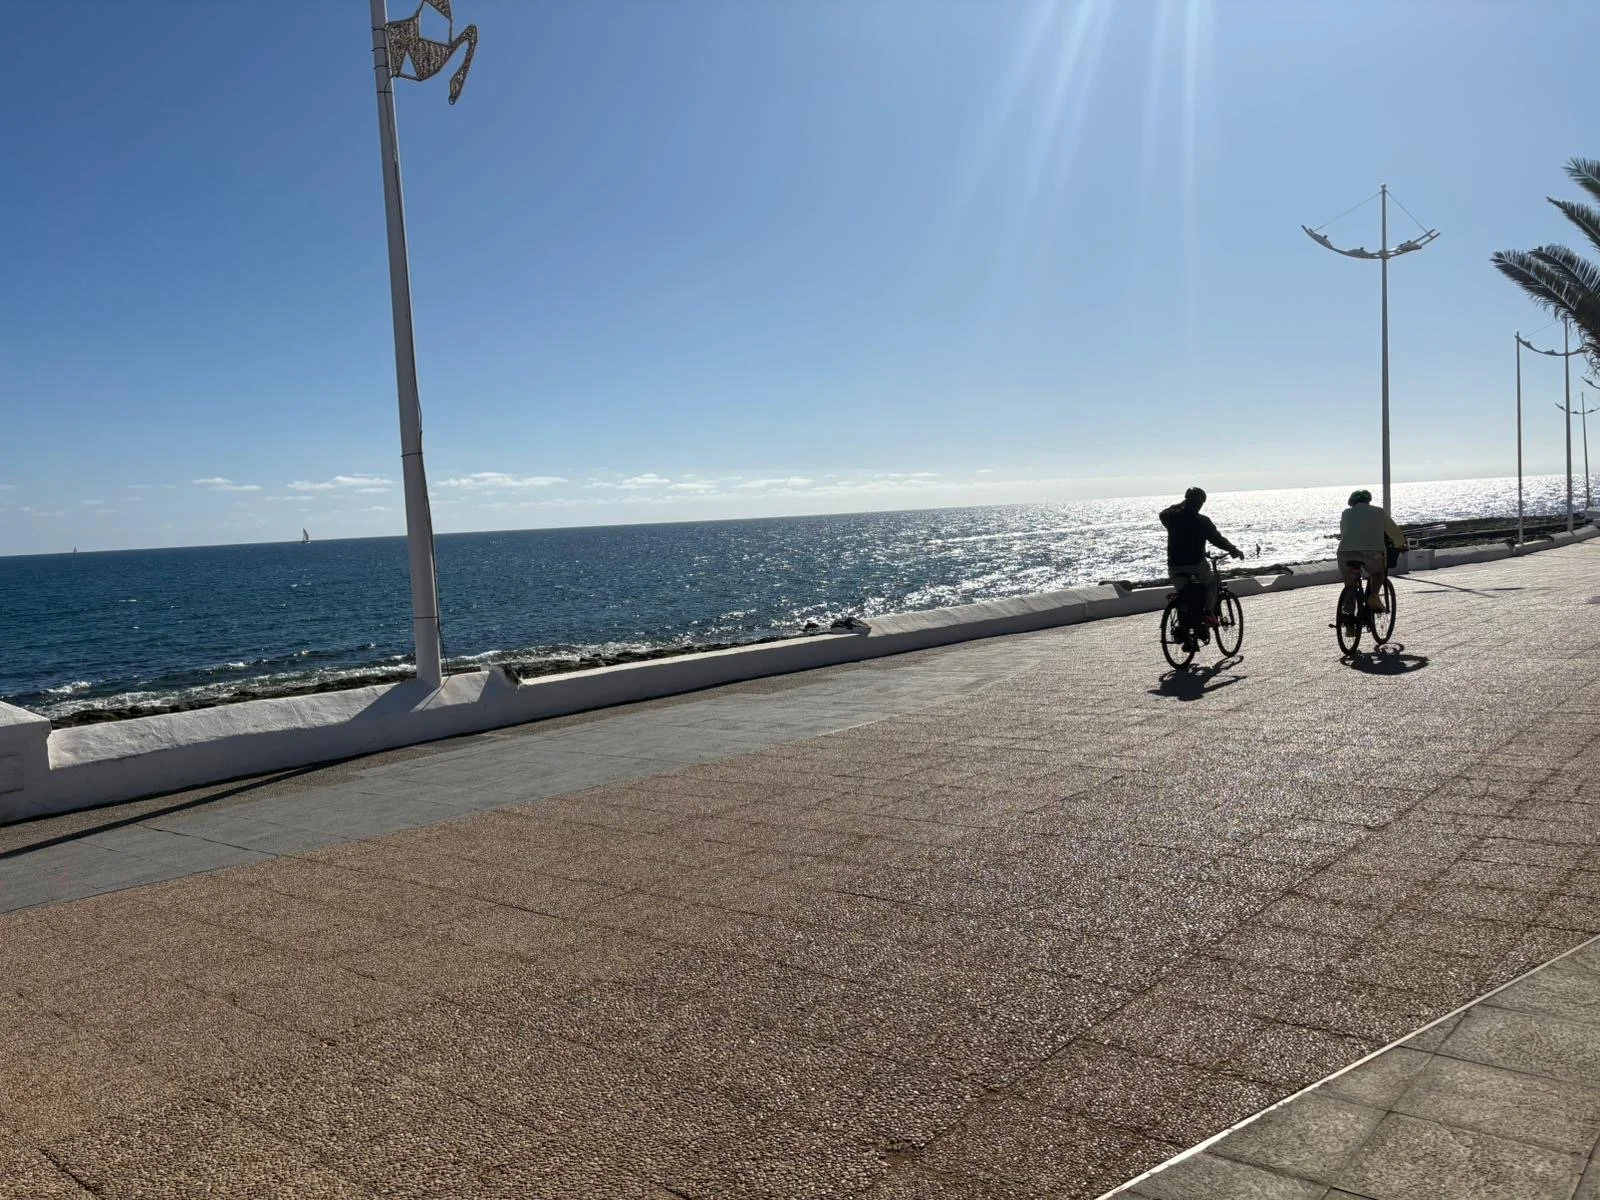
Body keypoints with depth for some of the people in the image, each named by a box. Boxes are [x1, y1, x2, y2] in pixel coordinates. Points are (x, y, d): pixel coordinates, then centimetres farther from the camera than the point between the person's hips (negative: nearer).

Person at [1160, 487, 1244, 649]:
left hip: (1175, 567, 3)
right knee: (1211, 583, 26)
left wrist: (1183, 504, 32)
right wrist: (1235, 551, 14)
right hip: (1197, 564, -3)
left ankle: (1186, 636, 9)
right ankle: (1208, 612, 5)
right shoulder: (1202, 521, -6)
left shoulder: (1172, 517, 2)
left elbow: (1163, 513, 26)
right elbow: (1217, 539, -1)